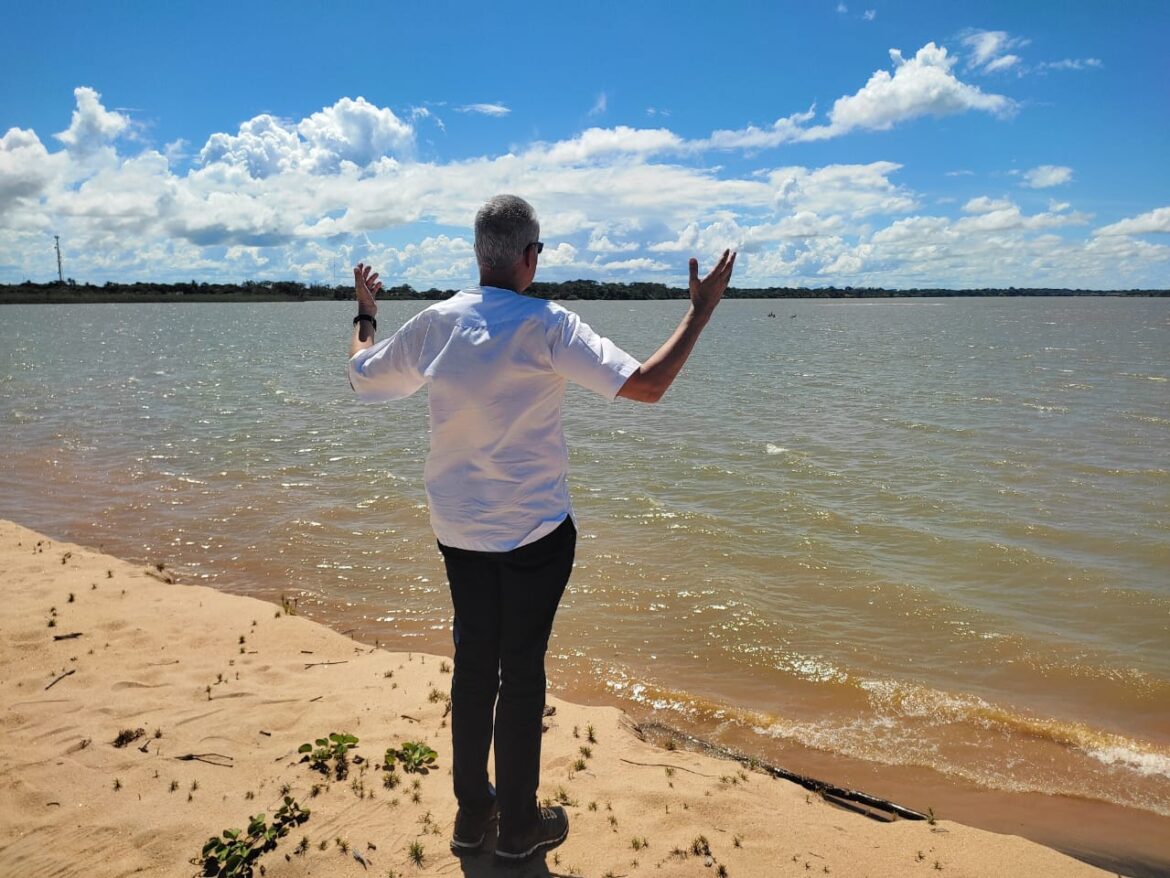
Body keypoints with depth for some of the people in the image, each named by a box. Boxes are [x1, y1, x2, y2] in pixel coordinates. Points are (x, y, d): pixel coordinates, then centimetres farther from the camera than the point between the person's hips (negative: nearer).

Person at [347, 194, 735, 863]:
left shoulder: (435, 324, -3)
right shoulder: (546, 326, -17)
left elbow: (362, 376, 12)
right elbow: (646, 385, -22)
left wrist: (365, 312, 29)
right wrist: (701, 311, -11)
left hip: (459, 529, 5)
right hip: (535, 532, -5)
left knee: (473, 665, 17)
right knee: (522, 671, 8)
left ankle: (472, 813, 33)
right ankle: (519, 827, 25)